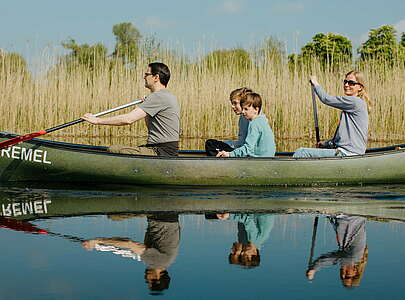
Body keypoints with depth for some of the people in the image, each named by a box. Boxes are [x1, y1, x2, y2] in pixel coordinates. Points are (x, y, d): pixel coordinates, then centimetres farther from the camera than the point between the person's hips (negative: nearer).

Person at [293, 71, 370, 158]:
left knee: (302, 152, -13)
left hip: (346, 153, -10)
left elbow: (326, 99, -8)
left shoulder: (355, 102, -12)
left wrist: (315, 84, 9)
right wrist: (326, 143, 20)